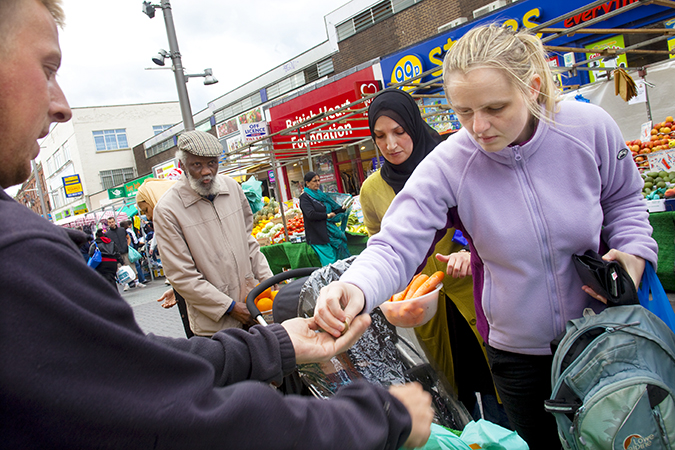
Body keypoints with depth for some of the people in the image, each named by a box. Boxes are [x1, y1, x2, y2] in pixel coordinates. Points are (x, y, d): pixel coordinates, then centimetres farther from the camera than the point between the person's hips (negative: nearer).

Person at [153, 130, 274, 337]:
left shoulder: (232, 187, 3)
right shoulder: (167, 210, -13)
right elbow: (182, 277, -12)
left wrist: (269, 281, 6)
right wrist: (230, 307, -12)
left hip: (253, 302, 5)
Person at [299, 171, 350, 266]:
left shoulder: (320, 194, 16)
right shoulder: (305, 197, -7)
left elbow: (333, 209, 19)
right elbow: (311, 214, -19)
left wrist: (343, 208, 1)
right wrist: (327, 216, -10)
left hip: (330, 229, 7)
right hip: (318, 235, -7)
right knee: (330, 261, -9)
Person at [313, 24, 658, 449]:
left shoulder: (590, 128, -16)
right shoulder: (447, 165, -22)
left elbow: (623, 198, 4)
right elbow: (396, 246, -25)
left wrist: (633, 250, -13)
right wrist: (356, 287, -45)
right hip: (516, 349, -1)